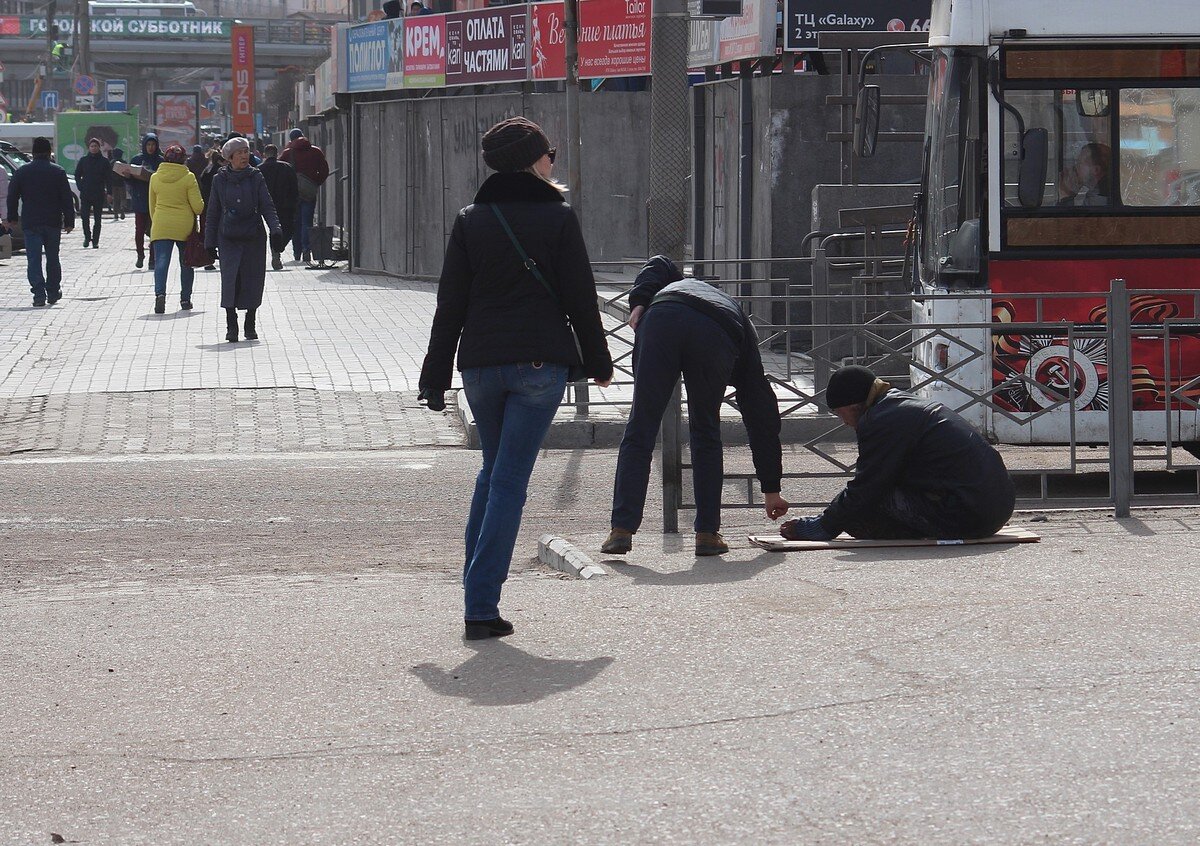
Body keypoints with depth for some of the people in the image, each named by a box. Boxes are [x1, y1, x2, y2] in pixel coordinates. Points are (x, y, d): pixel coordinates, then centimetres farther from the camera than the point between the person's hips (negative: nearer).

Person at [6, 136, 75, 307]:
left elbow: (12, 196, 4)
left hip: (30, 223, -1)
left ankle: (39, 294, -13)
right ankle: (53, 293, 21)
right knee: (52, 258, 15)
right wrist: (69, 221, 2)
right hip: (53, 222, 1)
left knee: (34, 259, -2)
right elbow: (67, 199, -2)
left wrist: (12, 217, 15)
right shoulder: (58, 172, -2)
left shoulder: (22, 172, -1)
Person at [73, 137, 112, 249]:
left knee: (97, 219, 2)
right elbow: (77, 176, 12)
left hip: (99, 194, -1)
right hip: (85, 194, 1)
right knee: (84, 217, -8)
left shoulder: (104, 162, 3)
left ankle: (95, 241, 8)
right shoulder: (83, 160, 6)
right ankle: (87, 237, 10)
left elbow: (109, 178, 4)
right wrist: (81, 188, -1)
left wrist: (109, 193, -4)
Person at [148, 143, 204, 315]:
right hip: (184, 227, -1)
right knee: (186, 262, 14)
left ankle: (160, 293, -26)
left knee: (161, 261, -3)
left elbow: (152, 206, 12)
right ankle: (185, 299, 18)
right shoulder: (188, 177, -8)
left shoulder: (155, 178, 3)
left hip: (161, 226, 1)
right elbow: (197, 206, -8)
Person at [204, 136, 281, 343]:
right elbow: (213, 212, 10)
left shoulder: (255, 177, 3)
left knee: (253, 281, 3)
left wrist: (275, 228, -16)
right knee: (230, 279, -14)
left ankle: (250, 325, 18)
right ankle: (231, 326, -11)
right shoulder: (220, 179, 4)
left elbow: (267, 206, 0)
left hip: (254, 237, 1)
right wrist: (210, 241, 8)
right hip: (228, 238, -1)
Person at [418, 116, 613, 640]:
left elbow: (450, 304, 4)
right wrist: (597, 361, 11)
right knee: (510, 479, -3)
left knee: (492, 471, 21)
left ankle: (478, 592, 18)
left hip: (481, 363, 3)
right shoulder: (558, 217, -3)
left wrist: (436, 376, 8)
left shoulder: (470, 221, 4)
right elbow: (580, 296, -1)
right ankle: (481, 605, -10)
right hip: (540, 362, -3)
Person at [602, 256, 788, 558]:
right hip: (716, 337, 0)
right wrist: (771, 489, 38)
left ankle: (622, 530, 0)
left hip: (661, 320, 0)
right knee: (706, 436, 19)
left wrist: (639, 303, 10)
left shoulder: (681, 285, 49)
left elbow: (658, 265, 24)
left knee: (640, 431, 5)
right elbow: (762, 418, 36)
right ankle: (708, 533, 16)